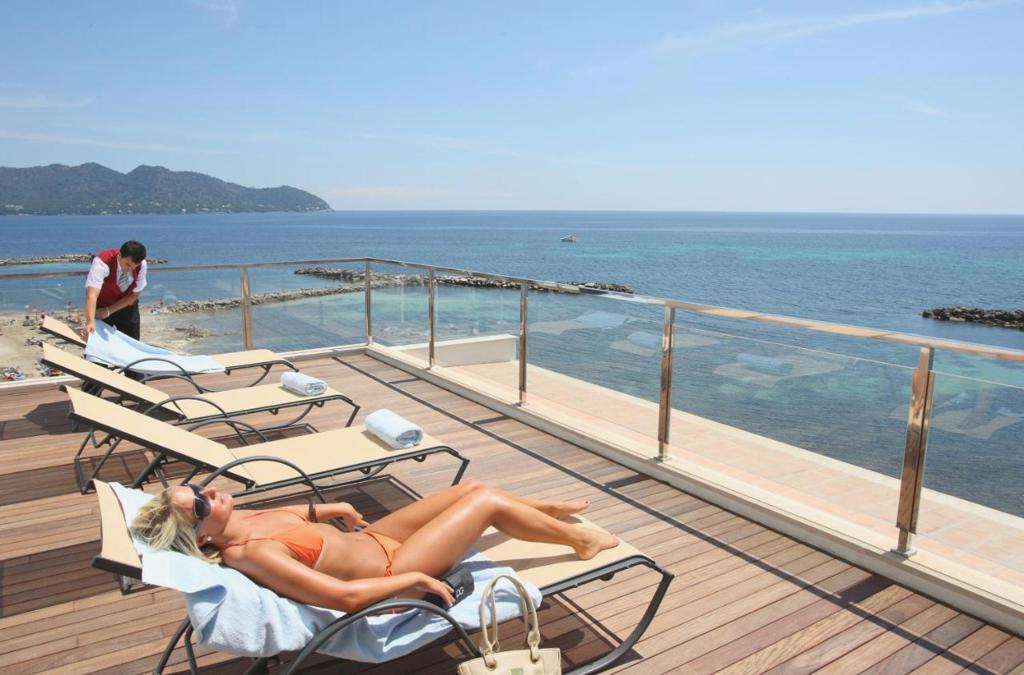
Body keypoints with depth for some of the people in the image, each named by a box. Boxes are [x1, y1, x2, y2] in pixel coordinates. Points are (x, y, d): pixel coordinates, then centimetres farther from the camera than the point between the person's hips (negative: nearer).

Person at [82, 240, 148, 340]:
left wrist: (109, 311, -20)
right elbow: (92, 293, -44)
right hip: (101, 306, -3)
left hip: (127, 306, 3)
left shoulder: (141, 265, -22)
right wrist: (90, 322, -57)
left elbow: (134, 294, -12)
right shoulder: (102, 262, -33)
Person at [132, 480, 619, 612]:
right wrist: (417, 578, -22)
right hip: (390, 570, -8)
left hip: (371, 537, 8)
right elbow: (347, 596, -32)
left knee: (473, 486, 12)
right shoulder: (253, 555, -31)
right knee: (487, 502, -4)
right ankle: (580, 540, 21)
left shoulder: (239, 522, -6)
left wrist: (326, 509, 7)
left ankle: (552, 509, 40)